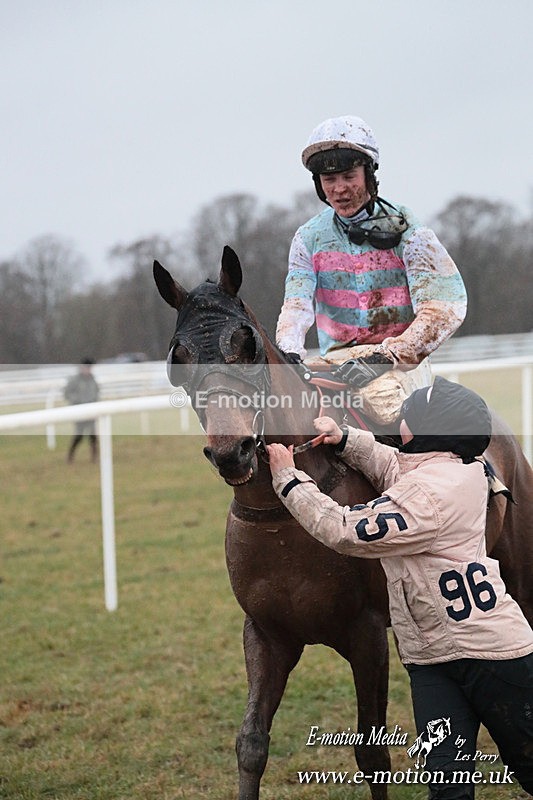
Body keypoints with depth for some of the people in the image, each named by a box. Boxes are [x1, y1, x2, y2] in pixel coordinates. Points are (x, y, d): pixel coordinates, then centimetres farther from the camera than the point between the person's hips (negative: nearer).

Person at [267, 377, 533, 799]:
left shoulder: (429, 494, -23)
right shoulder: (463, 468, 3)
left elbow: (344, 531, -20)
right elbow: (391, 466, 23)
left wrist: (288, 478, -11)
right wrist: (344, 438, 6)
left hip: (492, 652, -8)